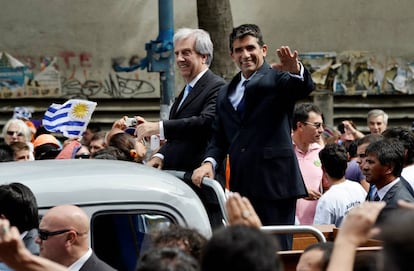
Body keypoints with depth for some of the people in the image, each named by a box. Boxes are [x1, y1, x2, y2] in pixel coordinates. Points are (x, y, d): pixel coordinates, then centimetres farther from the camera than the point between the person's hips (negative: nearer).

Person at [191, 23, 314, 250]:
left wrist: (296, 70, -41)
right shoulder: (225, 93, 19)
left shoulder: (278, 78, 2)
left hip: (275, 182, -6)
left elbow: (305, 88, -18)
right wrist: (209, 162, -3)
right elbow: (219, 137, 17)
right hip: (241, 185, 6)